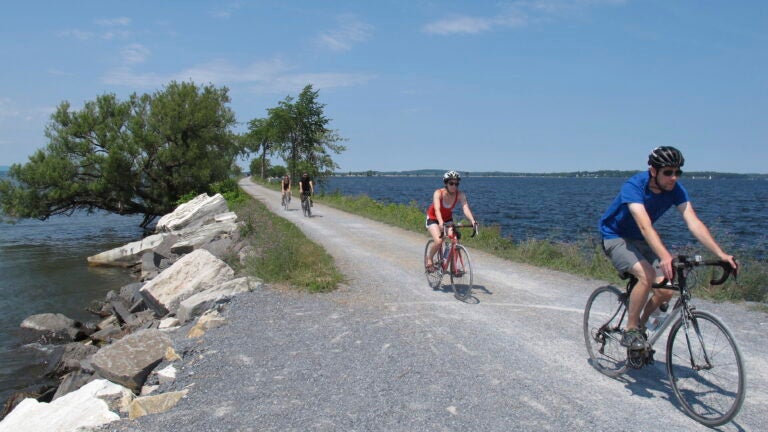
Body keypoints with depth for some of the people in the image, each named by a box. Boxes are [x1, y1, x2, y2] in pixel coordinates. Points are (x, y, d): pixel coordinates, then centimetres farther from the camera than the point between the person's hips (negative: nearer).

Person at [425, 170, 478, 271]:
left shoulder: (460, 195, -22)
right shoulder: (438, 193, -30)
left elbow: (466, 208, -33)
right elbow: (437, 209, -42)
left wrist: (472, 221, -51)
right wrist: (441, 222, -59)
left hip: (447, 219, 3)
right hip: (433, 218, -3)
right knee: (438, 241, -24)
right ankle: (429, 259, 3)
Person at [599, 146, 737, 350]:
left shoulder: (675, 190, -12)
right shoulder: (633, 186, -29)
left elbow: (693, 222, -20)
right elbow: (645, 226, -43)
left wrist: (721, 253, -33)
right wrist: (665, 257, -56)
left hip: (640, 240, 6)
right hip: (615, 237, -6)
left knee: (666, 290, -11)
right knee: (647, 275, -30)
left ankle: (640, 325, 16)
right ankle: (630, 331, -13)